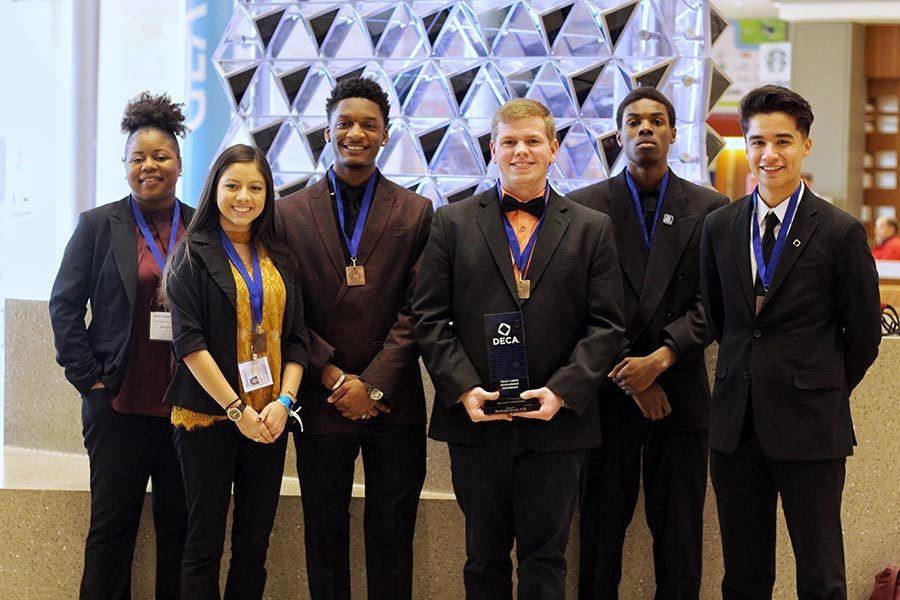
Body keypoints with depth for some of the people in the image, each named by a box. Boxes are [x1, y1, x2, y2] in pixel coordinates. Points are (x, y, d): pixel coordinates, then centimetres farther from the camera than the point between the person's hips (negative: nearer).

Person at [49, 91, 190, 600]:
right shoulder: (99, 225, 2)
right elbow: (65, 305, 2)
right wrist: (89, 379, -4)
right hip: (120, 404, -1)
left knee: (181, 529, 7)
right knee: (112, 528, 4)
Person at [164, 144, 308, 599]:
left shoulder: (280, 260, 12)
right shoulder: (194, 254, -1)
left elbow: (295, 338, 9)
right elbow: (189, 340, -9)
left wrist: (284, 400, -8)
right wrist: (236, 409, -14)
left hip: (268, 419, 4)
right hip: (209, 414, -4)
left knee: (254, 544, 6)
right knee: (205, 541, 1)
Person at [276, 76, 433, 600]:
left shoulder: (416, 213, 5)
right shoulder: (292, 213, 6)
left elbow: (417, 311, -1)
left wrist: (373, 384, -10)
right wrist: (333, 377, -9)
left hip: (393, 400, 0)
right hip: (322, 400, 0)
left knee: (391, 535, 4)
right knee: (325, 534, 7)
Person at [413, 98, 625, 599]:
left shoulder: (592, 229, 6)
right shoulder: (453, 223, 7)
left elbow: (607, 326, 0)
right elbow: (430, 318, 2)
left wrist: (562, 391, -13)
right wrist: (463, 388, -11)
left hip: (557, 423, 0)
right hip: (476, 421, 1)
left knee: (546, 558, 4)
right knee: (485, 557, 10)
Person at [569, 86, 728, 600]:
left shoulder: (710, 209, 5)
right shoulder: (585, 207, 3)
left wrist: (659, 360, -14)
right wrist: (629, 376, -8)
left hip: (681, 390, 1)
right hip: (609, 391, 0)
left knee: (679, 533, 4)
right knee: (602, 526, 4)